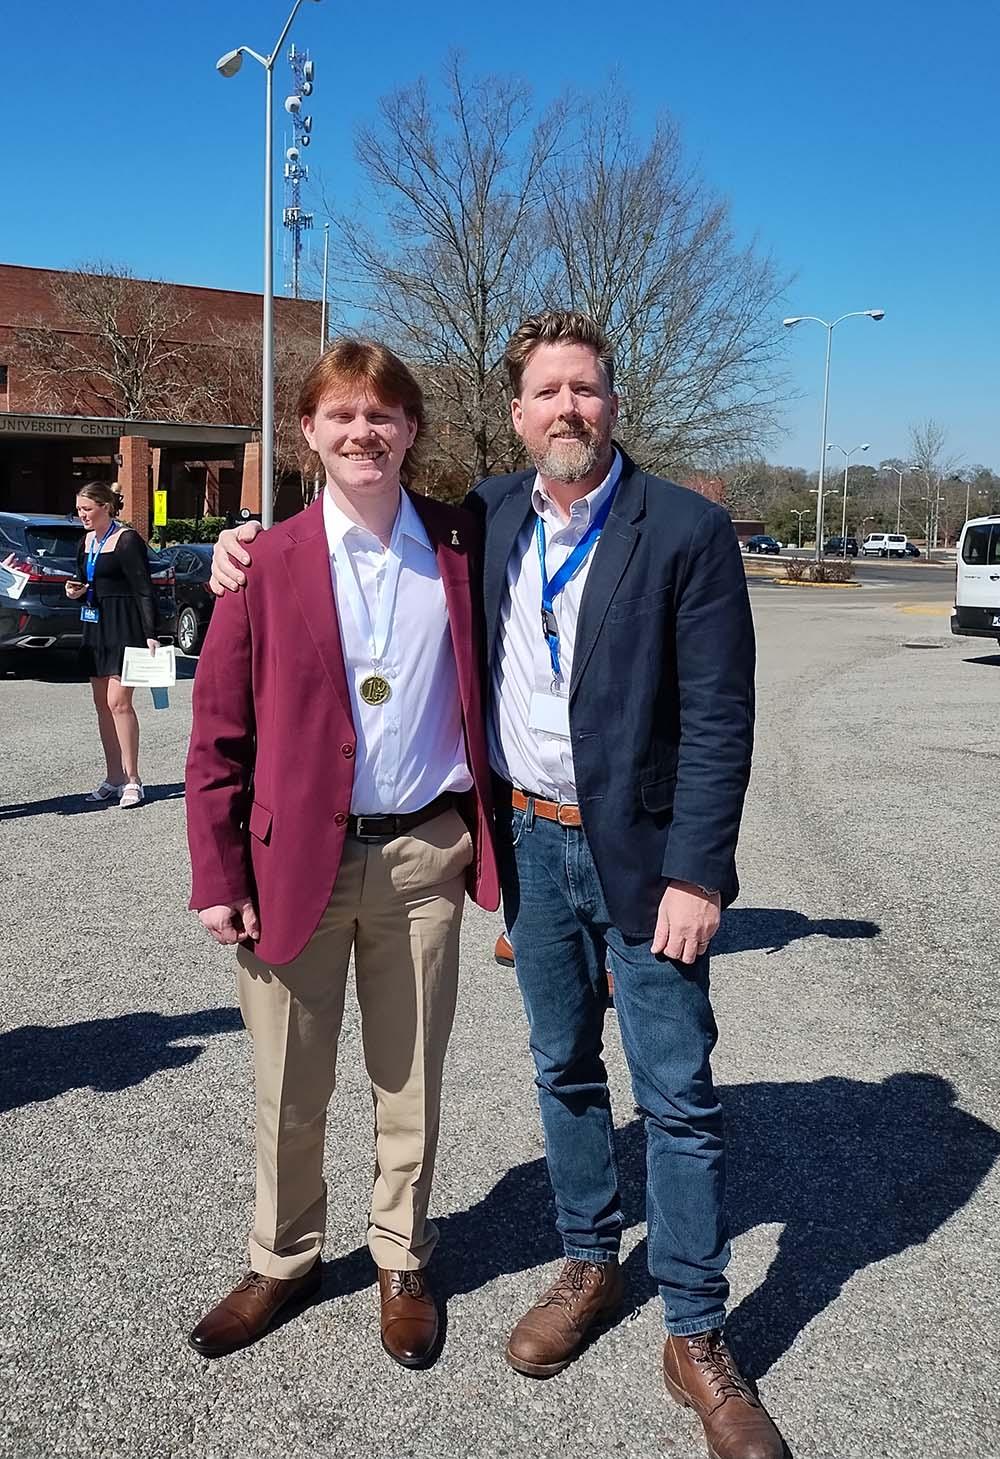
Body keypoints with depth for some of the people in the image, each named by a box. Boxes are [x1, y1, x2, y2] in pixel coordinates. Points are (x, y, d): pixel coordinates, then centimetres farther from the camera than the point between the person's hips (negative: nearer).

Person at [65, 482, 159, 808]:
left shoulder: (127, 540, -11)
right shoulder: (86, 542, 14)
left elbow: (144, 589, -15)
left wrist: (150, 634, -21)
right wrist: (76, 591, 1)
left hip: (124, 627, -9)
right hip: (95, 628, 9)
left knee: (118, 702, -12)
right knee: (102, 704, 9)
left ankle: (132, 780, -6)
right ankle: (114, 778, 17)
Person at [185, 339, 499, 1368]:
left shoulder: (462, 548, 2)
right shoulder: (269, 562, -3)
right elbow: (218, 733, -2)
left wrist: (491, 831, -1)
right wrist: (219, 874, -6)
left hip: (425, 857, 1)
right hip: (295, 859, 0)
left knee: (409, 1081, 14)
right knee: (288, 1087, 12)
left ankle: (402, 1264, 34)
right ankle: (281, 1262, 34)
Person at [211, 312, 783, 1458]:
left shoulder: (687, 529, -11)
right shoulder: (488, 515, 3)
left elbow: (719, 716, -13)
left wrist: (696, 873, -17)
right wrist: (255, 547, 6)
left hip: (641, 849, -4)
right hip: (531, 840, 5)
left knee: (677, 1096, 3)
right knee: (564, 1070, 18)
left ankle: (696, 1339, 18)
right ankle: (589, 1265, 38)